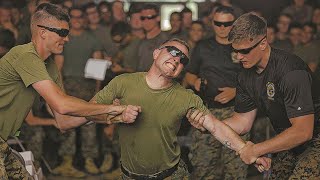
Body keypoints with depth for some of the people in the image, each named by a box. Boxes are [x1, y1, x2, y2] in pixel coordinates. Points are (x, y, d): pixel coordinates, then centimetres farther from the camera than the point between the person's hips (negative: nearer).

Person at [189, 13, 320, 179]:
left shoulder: (291, 71, -26)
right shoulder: (246, 76, -1)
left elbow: (303, 131, -29)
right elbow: (243, 122, 4)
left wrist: (256, 150, -22)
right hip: (287, 142, 7)